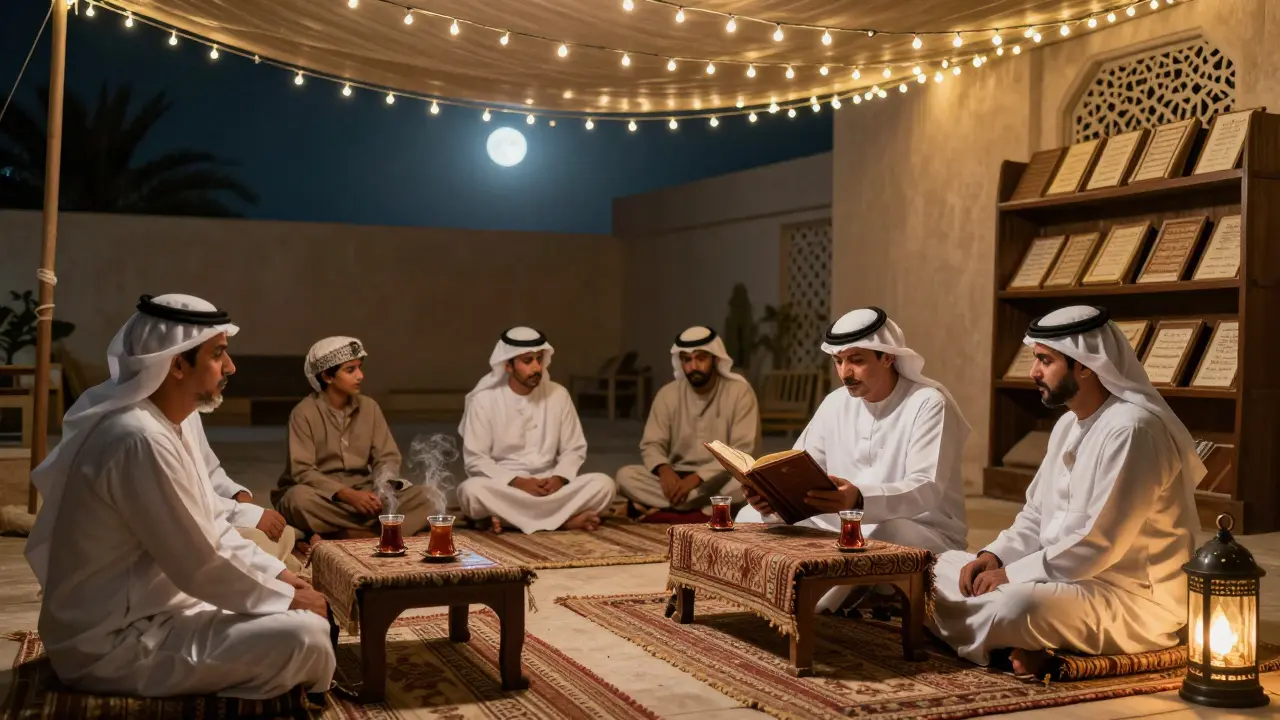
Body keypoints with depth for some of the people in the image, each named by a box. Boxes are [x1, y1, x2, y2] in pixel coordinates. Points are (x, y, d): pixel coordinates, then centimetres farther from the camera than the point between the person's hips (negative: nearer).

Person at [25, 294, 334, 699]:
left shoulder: (162, 425, 6)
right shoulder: (140, 439, -26)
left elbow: (212, 531, 13)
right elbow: (199, 568, -25)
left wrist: (279, 575, 3)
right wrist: (287, 598, -12)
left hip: (152, 609, 10)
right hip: (115, 644, -10)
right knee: (305, 636, -20)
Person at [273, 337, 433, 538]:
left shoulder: (369, 407, 4)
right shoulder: (304, 412, -9)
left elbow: (387, 457, 2)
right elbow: (302, 471, -16)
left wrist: (384, 488, -21)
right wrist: (348, 495, -28)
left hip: (362, 493, 4)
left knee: (420, 497, -19)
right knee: (299, 498, -38)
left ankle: (339, 535, -31)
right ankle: (378, 531, -31)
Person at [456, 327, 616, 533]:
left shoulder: (558, 394, 3)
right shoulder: (484, 400, -5)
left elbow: (574, 449, 8)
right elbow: (475, 459, -7)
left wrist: (558, 478, -14)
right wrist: (517, 482, -20)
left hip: (549, 487, 3)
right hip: (503, 487, -3)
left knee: (603, 484, -22)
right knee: (471, 490, -36)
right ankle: (564, 520, -29)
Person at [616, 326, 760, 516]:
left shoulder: (740, 392, -9)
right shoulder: (668, 394, 1)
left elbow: (742, 451, -16)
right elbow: (651, 445, 0)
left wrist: (697, 477, -28)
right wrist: (664, 469, -25)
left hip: (718, 480, -3)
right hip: (677, 478, 3)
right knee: (626, 476, -22)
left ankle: (661, 508, -27)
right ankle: (704, 512, -28)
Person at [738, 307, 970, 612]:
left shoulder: (929, 404, -14)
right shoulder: (835, 403, 6)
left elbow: (927, 488, -26)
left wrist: (860, 499, -46)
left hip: (924, 533, -6)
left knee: (881, 534, -42)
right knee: (751, 519, -5)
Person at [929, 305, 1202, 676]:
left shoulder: (1132, 429, -20)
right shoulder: (1069, 424, 12)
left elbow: (1099, 544, -25)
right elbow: (1037, 514, 16)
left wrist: (1012, 574, -18)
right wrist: (993, 556, -2)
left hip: (1136, 601, -10)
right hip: (1070, 577, 10)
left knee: (1017, 604, -37)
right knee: (946, 566, 7)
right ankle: (1016, 644, -14)